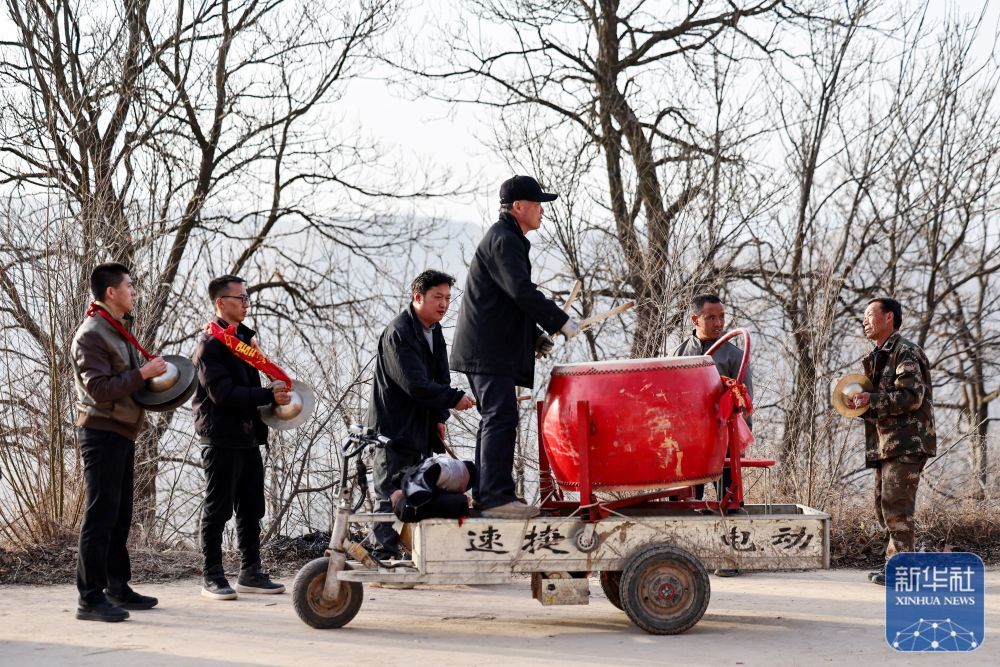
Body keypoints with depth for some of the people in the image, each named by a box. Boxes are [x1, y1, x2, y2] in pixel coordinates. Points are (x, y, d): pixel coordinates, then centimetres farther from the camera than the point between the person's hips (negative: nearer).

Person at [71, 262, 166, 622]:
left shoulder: (119, 330, 17)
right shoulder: (91, 335, -14)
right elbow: (100, 388, -23)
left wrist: (151, 376, 8)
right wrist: (143, 374, -22)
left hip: (122, 432, 10)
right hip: (102, 433, -10)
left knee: (120, 514, 14)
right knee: (100, 515, -10)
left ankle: (117, 588, 23)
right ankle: (90, 598, -8)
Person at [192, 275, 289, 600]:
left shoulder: (245, 336, 18)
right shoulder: (210, 343, -11)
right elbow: (222, 393, -20)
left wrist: (273, 394, 9)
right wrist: (269, 395, -23)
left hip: (248, 436, 9)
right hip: (221, 438, -9)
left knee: (251, 510, 12)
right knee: (217, 509, -2)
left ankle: (250, 573, 20)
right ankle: (212, 577, 4)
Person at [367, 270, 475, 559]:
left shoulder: (434, 332, 13)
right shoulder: (398, 334, -17)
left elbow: (440, 378, 18)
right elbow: (415, 384, -24)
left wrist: (439, 417, 8)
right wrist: (454, 398, -21)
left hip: (421, 430, 9)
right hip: (395, 430, -9)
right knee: (392, 497, -6)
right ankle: (386, 558, -4)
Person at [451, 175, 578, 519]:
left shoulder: (506, 239, 23)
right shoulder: (503, 240, -11)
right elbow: (522, 291, -23)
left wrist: (536, 336, 17)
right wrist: (560, 321, -16)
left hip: (487, 349, 11)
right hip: (490, 351, -11)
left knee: (494, 420, 13)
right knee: (501, 419, -14)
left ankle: (485, 494, 18)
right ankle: (496, 496, -18)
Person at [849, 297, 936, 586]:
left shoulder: (905, 352, -10)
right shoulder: (878, 357, 21)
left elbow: (911, 397, -19)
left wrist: (871, 400, -20)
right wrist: (861, 404, 9)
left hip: (906, 443, -10)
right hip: (885, 443, 10)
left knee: (896, 506, -12)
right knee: (884, 506, 12)